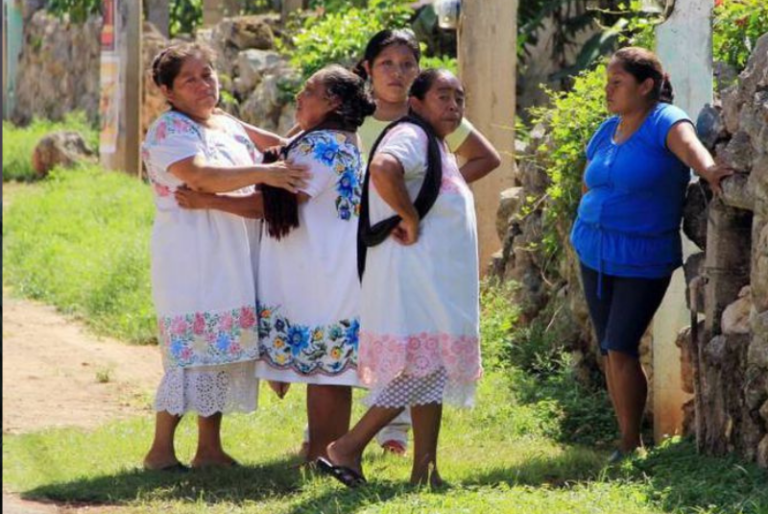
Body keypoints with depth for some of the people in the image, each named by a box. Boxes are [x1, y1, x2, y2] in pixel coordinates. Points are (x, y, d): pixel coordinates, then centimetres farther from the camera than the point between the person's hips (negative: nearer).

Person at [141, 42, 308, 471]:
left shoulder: (231, 128, 18)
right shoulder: (169, 130, -6)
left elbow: (259, 197, 21)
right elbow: (201, 176, -23)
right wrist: (261, 173, -29)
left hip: (233, 261, 7)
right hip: (191, 258, -7)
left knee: (221, 351, 7)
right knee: (192, 349, -10)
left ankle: (210, 448, 12)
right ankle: (161, 449, -4)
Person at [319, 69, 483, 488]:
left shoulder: (438, 147, 19)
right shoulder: (410, 135, -13)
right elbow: (382, 169, -33)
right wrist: (410, 219, -25)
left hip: (441, 284, 11)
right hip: (415, 276, -11)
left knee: (433, 373, 9)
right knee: (418, 371, -13)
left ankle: (425, 471, 10)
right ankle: (346, 449, -9)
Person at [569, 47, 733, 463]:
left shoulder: (664, 122, -14)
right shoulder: (607, 131, 8)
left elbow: (688, 144, -37)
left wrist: (707, 169, -57)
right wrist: (593, 220, 8)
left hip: (642, 258, -7)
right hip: (595, 252, 7)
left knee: (620, 349, -12)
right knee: (609, 351, 9)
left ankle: (631, 444, -1)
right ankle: (628, 440, 18)